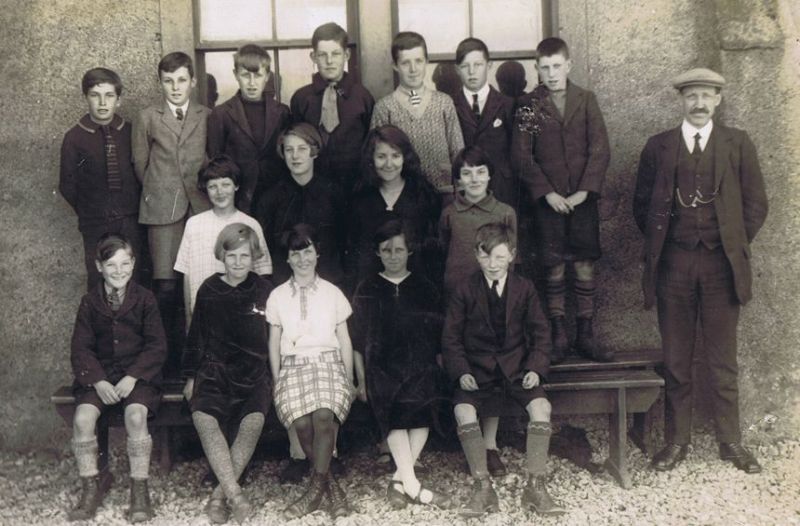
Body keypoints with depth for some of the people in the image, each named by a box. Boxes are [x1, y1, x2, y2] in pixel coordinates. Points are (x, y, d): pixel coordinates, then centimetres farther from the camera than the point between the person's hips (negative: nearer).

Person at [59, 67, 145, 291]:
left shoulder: (130, 132, 0)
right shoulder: (74, 138, -4)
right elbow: (67, 186, 2)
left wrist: (134, 208, 3)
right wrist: (87, 212, 4)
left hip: (131, 222, 1)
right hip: (95, 224, -1)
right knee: (98, 281, 3)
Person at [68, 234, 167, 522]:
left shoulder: (145, 299, 0)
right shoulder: (89, 302, 5)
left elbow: (157, 346, -3)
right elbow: (81, 348, 2)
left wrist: (132, 377, -16)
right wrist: (97, 381, -14)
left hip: (138, 374, -2)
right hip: (99, 375, 2)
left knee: (136, 415, -31)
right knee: (82, 418, -25)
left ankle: (140, 489, -15)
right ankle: (91, 486, -4)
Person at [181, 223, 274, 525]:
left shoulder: (264, 291, 6)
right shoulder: (209, 291, 7)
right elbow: (196, 336, 15)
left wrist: (274, 379, 9)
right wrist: (190, 376, 12)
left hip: (254, 375, 0)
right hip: (214, 372, 1)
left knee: (254, 421, -29)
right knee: (203, 419, -29)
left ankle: (220, 496, -23)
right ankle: (235, 494, -34)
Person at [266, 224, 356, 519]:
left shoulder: (332, 293, 12)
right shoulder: (278, 296, 13)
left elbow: (344, 340, 13)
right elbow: (274, 343, 14)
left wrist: (349, 380, 8)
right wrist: (277, 381, 5)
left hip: (328, 363, 0)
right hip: (293, 366, 1)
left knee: (324, 417, -29)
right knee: (302, 423, -26)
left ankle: (316, 489, -15)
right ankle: (331, 487, -10)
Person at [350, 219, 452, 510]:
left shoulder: (424, 288, 14)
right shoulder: (367, 290, 14)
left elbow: (437, 335, 15)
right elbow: (359, 341, 14)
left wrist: (441, 373, 8)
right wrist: (361, 379, 8)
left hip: (420, 364, 1)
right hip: (382, 366, -1)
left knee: (423, 407, -26)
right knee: (394, 412, -26)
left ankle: (400, 480, -21)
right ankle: (413, 486, -30)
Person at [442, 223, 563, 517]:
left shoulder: (524, 288, 6)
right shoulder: (465, 290, 2)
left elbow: (540, 333, 8)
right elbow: (451, 336, 3)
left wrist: (535, 368, -7)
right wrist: (461, 372, -11)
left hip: (516, 368, 1)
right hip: (477, 370, -1)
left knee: (540, 406, -26)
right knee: (463, 410, -29)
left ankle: (535, 487, -15)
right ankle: (483, 487, -19)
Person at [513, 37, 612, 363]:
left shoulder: (586, 100, 5)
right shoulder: (528, 105, 1)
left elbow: (600, 149, 0)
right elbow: (522, 156, -3)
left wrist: (584, 191, -10)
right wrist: (547, 193, -11)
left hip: (583, 198, 1)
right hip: (548, 199, -1)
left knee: (585, 266, 4)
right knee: (554, 269, 3)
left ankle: (585, 336, 12)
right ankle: (558, 338, 11)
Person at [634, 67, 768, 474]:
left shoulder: (738, 144, 6)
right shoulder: (658, 147, 7)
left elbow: (755, 203, 7)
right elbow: (642, 203, 11)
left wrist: (734, 244, 3)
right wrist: (658, 243, 4)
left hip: (721, 264, 0)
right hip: (673, 263, 1)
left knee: (722, 359, 6)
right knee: (675, 359, 5)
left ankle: (731, 441, 16)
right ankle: (677, 439, 15)